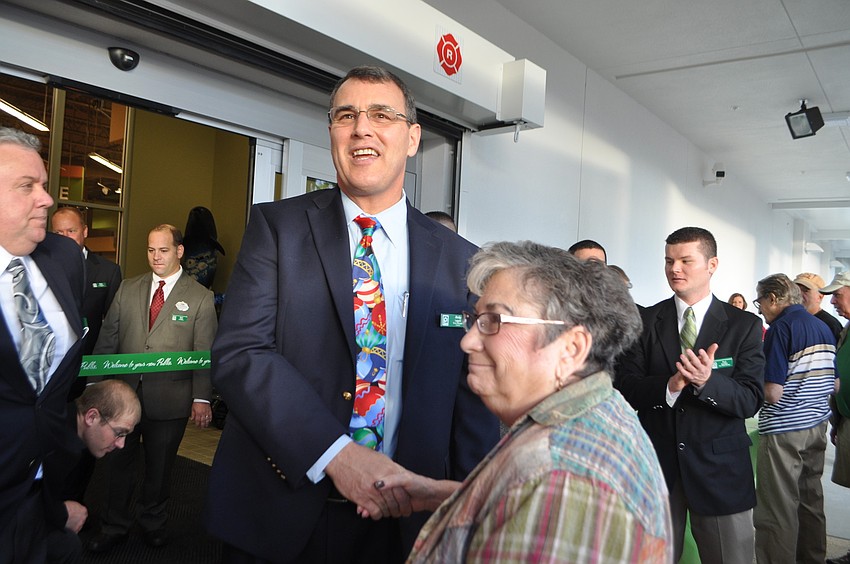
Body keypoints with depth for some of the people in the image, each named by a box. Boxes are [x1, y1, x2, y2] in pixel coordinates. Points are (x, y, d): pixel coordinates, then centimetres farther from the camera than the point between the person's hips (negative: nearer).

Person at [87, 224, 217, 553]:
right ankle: (114, 527, 32)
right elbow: (108, 338, 8)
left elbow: (205, 354, -6)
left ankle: (154, 523, 34)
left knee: (160, 466, 13)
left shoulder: (200, 298, -3)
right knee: (119, 461, 14)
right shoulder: (128, 289, 7)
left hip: (169, 399, -3)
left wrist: (201, 398, -11)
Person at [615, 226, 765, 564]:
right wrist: (669, 385, -26)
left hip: (720, 470, -1)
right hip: (655, 463, 1)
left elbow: (751, 401, -9)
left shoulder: (744, 325, -2)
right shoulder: (646, 321, 0)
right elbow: (625, 387, -7)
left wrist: (708, 381, -28)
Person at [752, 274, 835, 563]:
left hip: (785, 430, -9)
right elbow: (835, 384, 15)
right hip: (818, 425, 9)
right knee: (810, 500, 20)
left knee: (778, 510, 0)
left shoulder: (782, 327, -17)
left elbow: (773, 393, -21)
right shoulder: (823, 327, 8)